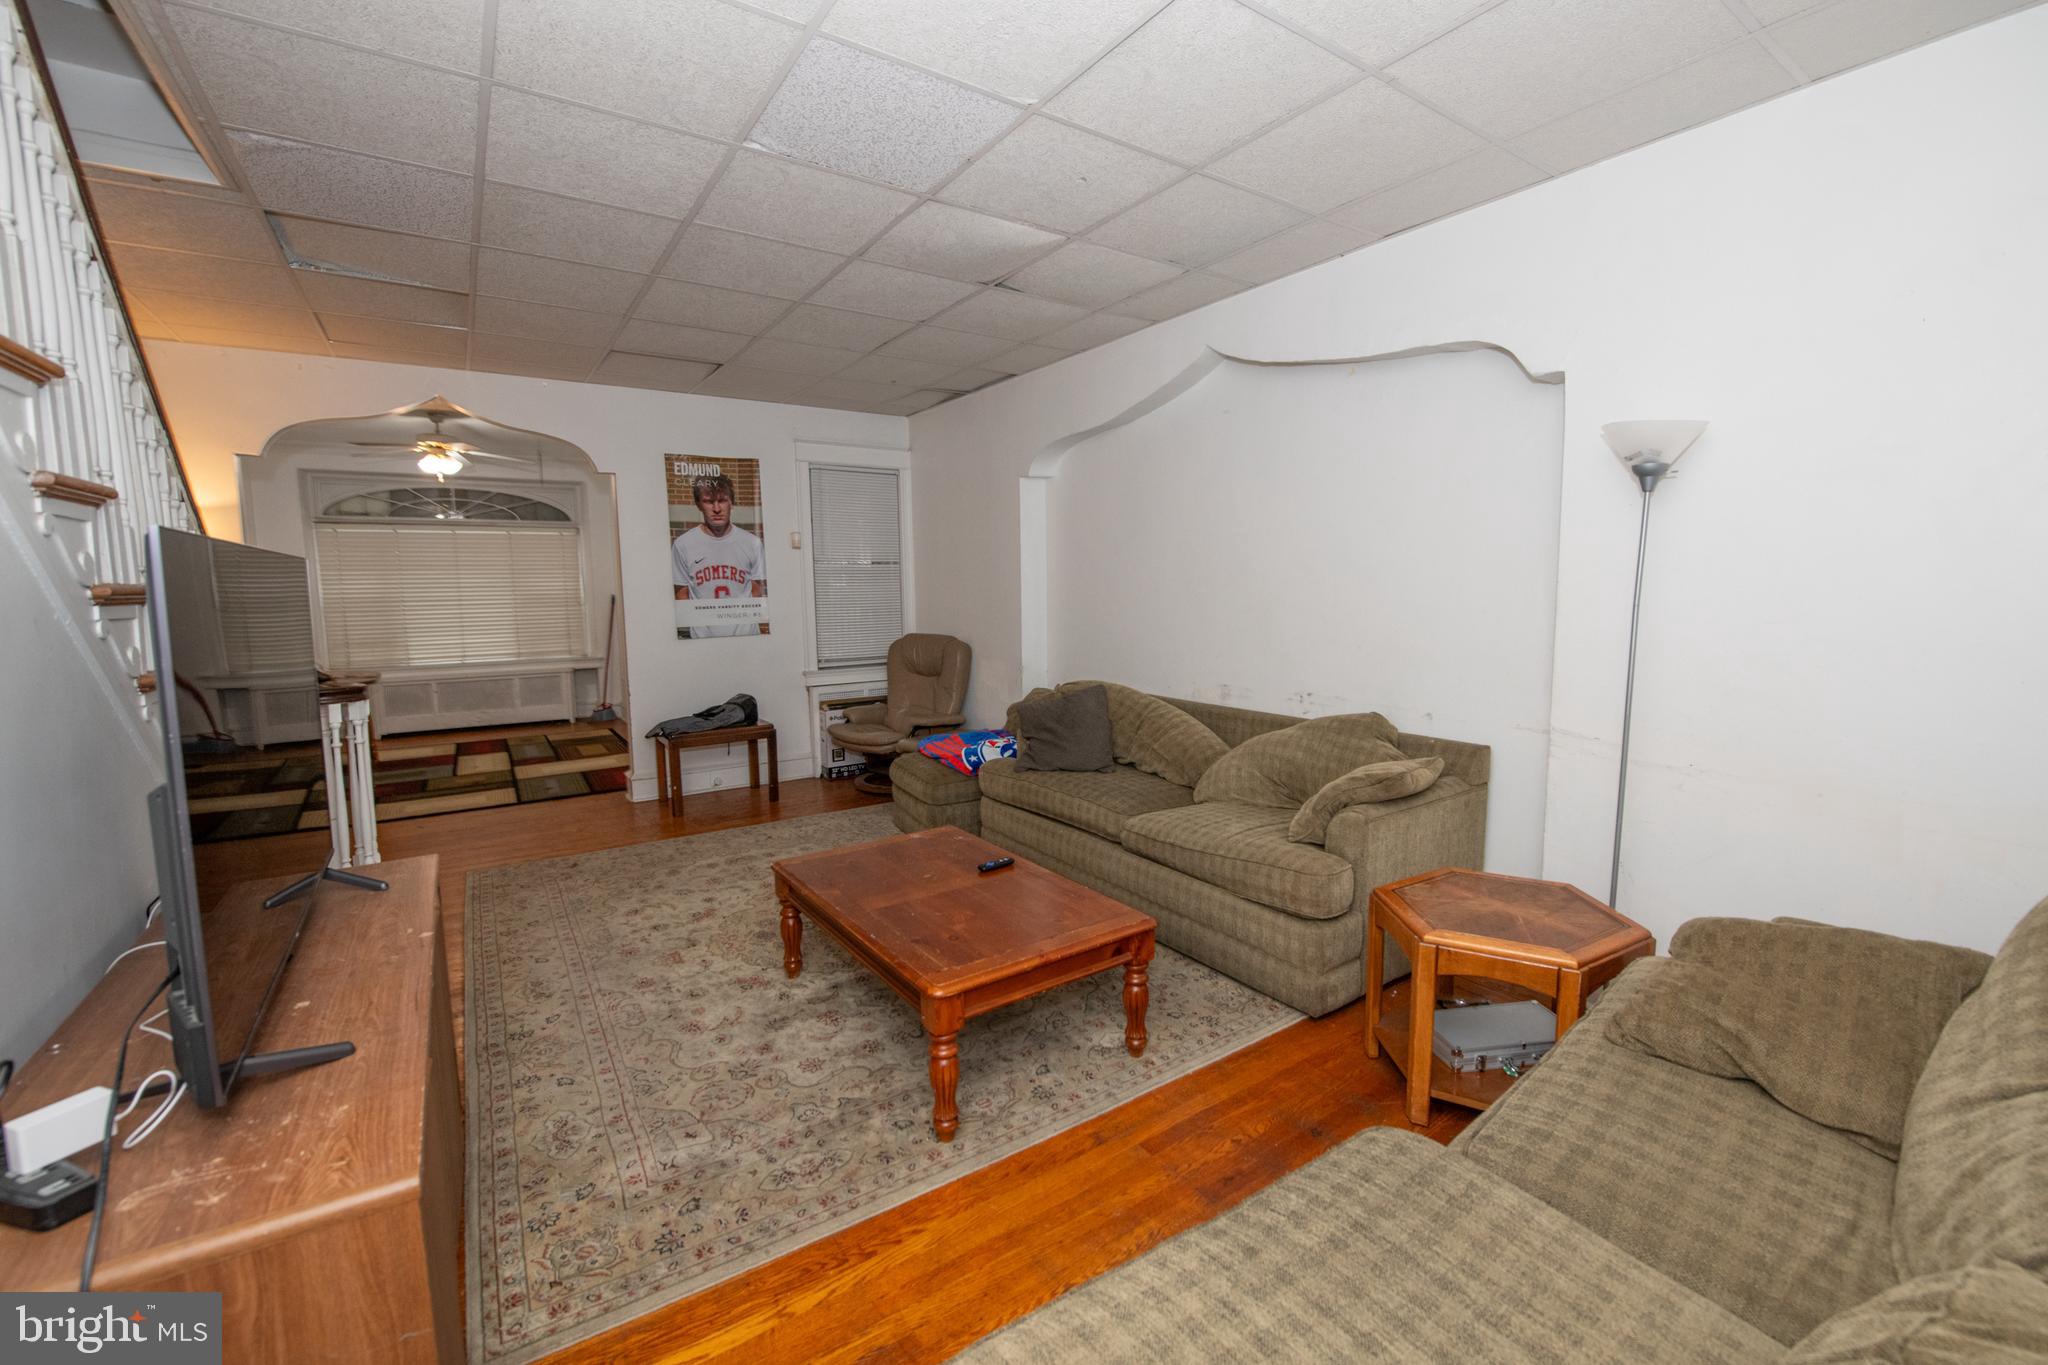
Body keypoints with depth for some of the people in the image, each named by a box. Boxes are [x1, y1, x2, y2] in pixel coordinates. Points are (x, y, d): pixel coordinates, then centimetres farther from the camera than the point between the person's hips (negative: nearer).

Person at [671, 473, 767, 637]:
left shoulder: (752, 542, 3)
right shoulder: (682, 545, 0)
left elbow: (757, 591, 7)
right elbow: (682, 594, 7)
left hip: (746, 636, 1)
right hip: (703, 639, -1)